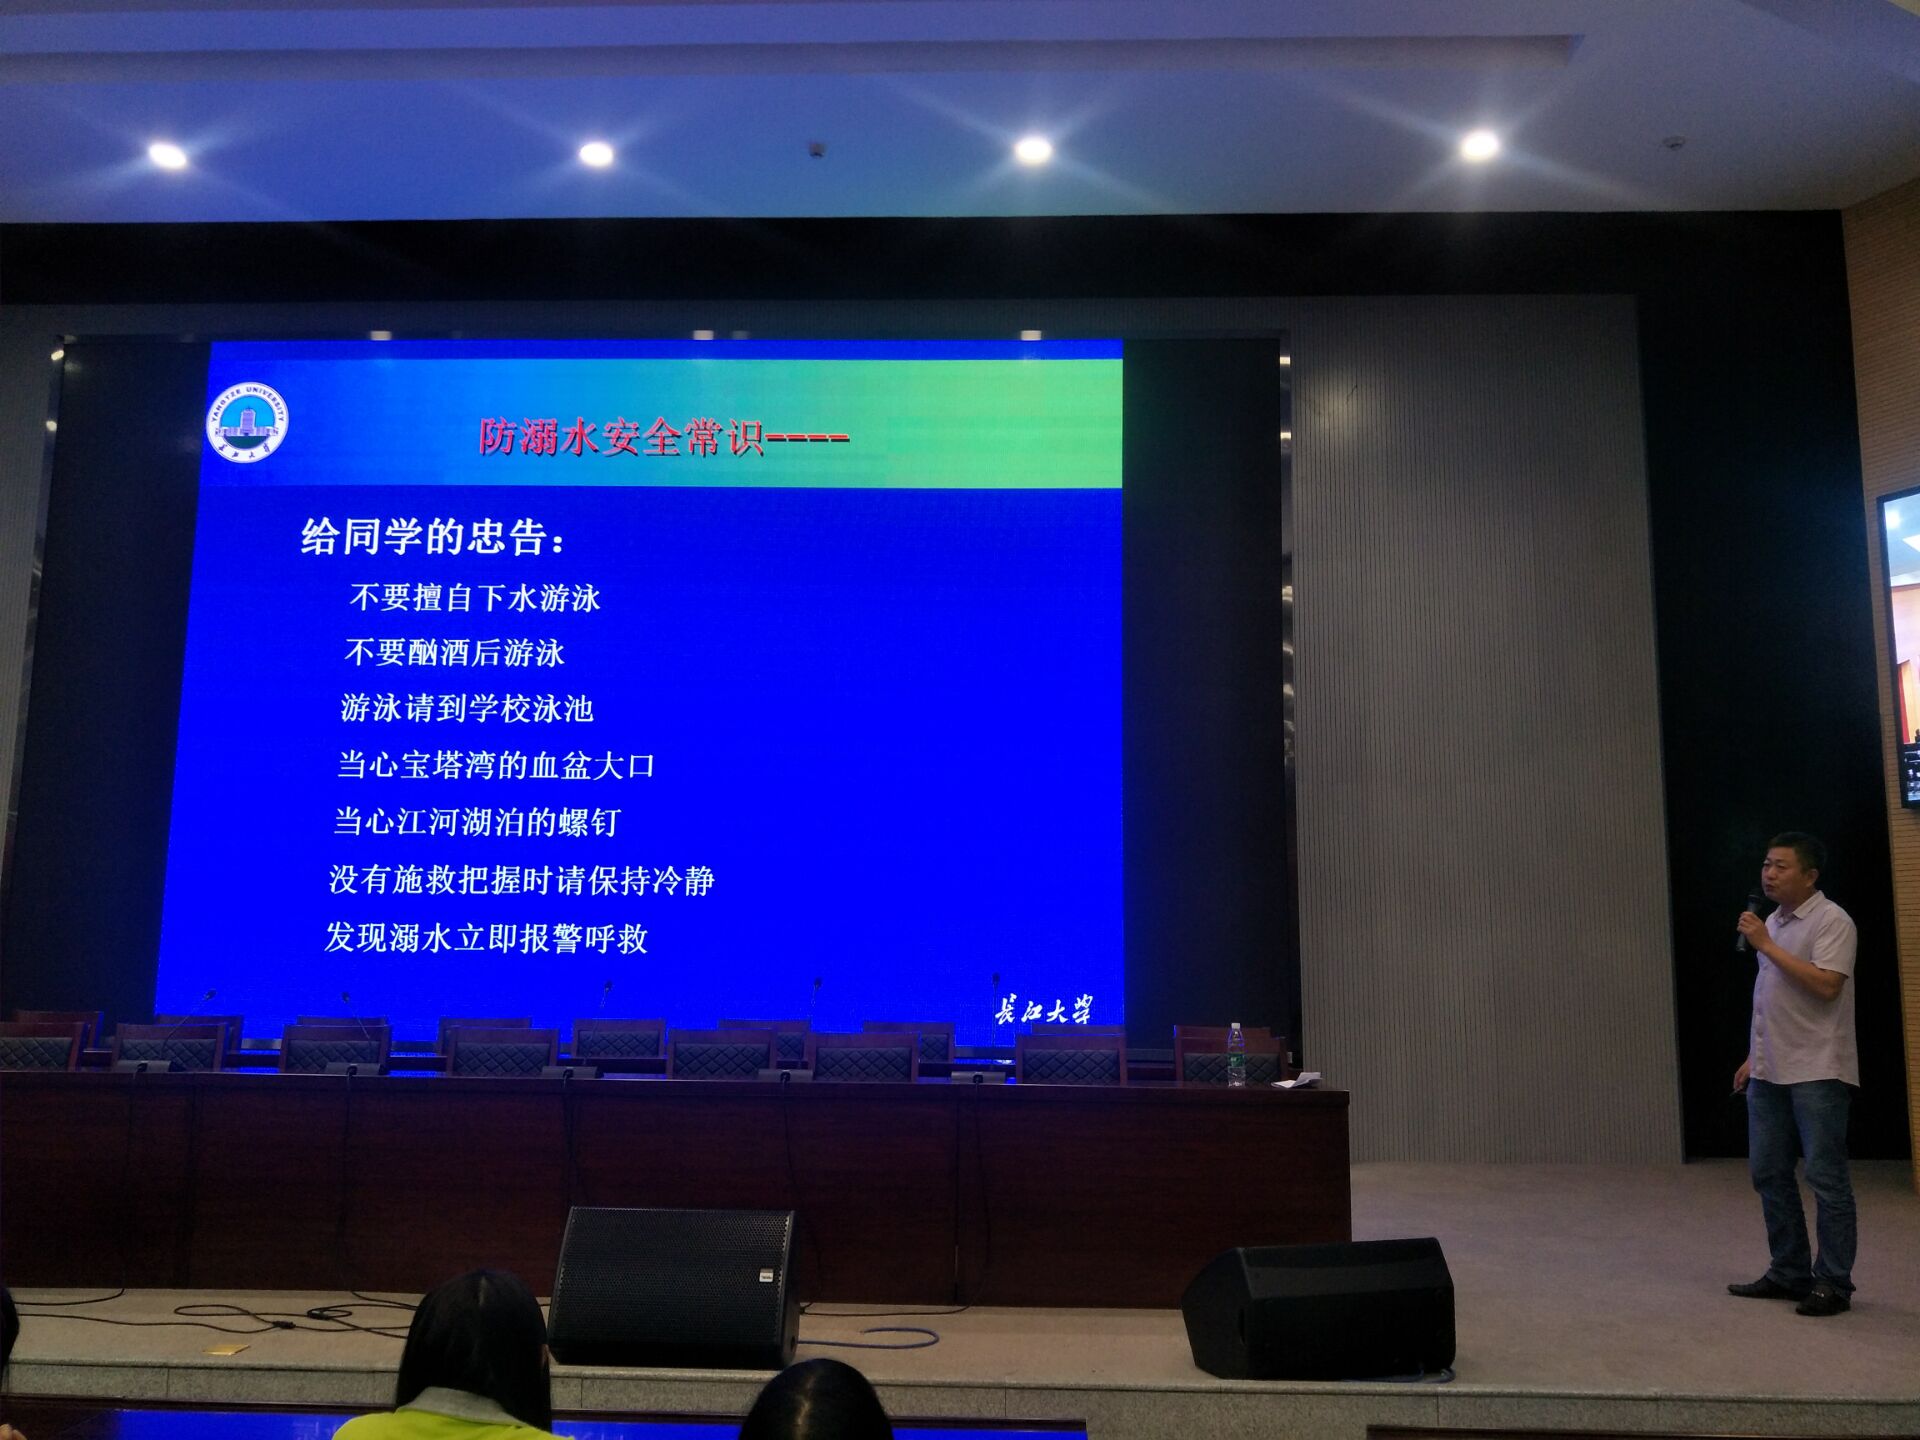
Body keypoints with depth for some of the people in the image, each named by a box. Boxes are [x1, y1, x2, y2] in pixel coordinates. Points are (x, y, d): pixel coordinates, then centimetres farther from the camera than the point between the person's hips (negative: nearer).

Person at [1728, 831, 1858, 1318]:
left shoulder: (1832, 921, -10)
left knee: (1826, 1177, -2)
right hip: (1770, 1073, 9)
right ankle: (1789, 1273, 21)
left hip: (1817, 1072, -8)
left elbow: (1826, 985, -24)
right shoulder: (1772, 922, 15)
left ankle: (1833, 1282, 6)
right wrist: (1754, 1055, 19)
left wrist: (1767, 945, -20)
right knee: (1768, 1173, 11)